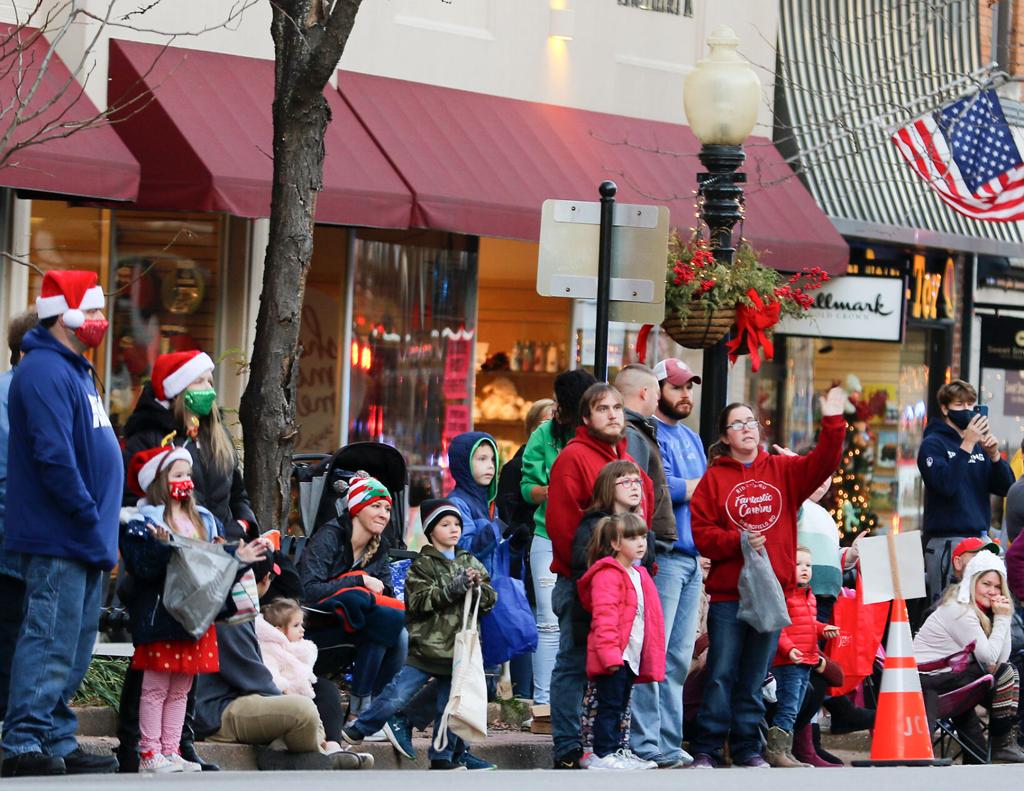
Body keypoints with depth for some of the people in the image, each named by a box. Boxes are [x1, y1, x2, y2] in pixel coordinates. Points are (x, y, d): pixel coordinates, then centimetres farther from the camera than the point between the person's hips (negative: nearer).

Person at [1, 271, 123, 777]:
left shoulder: (75, 370, 20)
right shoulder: (45, 372, -13)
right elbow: (53, 456, -21)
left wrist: (102, 529, 17)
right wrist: (91, 521, -18)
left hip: (83, 544, 10)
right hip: (57, 539, -10)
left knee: (73, 649, 12)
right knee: (50, 642, -10)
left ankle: (59, 744, 17)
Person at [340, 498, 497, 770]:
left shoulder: (470, 563, 13)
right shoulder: (423, 565, -1)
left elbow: (490, 600, 10)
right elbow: (419, 601, -14)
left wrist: (478, 588, -12)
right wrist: (453, 589, -21)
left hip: (458, 649, 4)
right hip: (427, 644, -4)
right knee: (397, 695, -9)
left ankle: (443, 757, 19)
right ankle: (358, 730, 7)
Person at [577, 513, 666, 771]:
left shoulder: (639, 575, 18)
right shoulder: (608, 574, -12)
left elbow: (648, 617, 25)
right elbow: (604, 615, -20)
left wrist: (650, 657, 23)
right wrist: (610, 653, -26)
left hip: (630, 656, 9)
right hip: (613, 656, -9)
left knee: (619, 706, 14)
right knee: (610, 705, -8)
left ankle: (615, 751, 20)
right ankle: (603, 754, -6)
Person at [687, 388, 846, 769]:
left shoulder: (783, 470, 10)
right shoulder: (714, 478, 2)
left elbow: (822, 464, -5)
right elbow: (701, 533, -3)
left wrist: (832, 422, -16)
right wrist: (736, 542, -18)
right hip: (727, 591, -2)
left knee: (755, 676, 7)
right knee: (722, 673, -4)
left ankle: (747, 748, 14)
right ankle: (705, 749, 0)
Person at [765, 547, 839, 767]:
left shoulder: (809, 596, 16)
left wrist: (823, 629, 9)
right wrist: (788, 648, -29)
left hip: (807, 662, 10)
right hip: (788, 661, -10)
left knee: (793, 711, 13)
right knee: (787, 709, -10)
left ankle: (784, 751, 19)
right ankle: (776, 751, -8)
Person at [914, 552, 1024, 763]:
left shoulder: (981, 610, 12)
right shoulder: (959, 611, -16)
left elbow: (1001, 659, 2)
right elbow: (990, 658, -18)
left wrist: (1004, 617, -4)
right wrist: (1002, 619, -10)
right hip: (927, 679, -10)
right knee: (1004, 674, -15)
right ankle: (1001, 744, -5)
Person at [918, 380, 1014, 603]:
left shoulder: (979, 445, 16)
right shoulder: (933, 444, -1)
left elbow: (1005, 488, 10)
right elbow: (945, 485, -18)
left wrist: (994, 455, -7)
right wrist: (967, 445, -18)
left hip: (979, 537, 6)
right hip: (946, 540, -6)